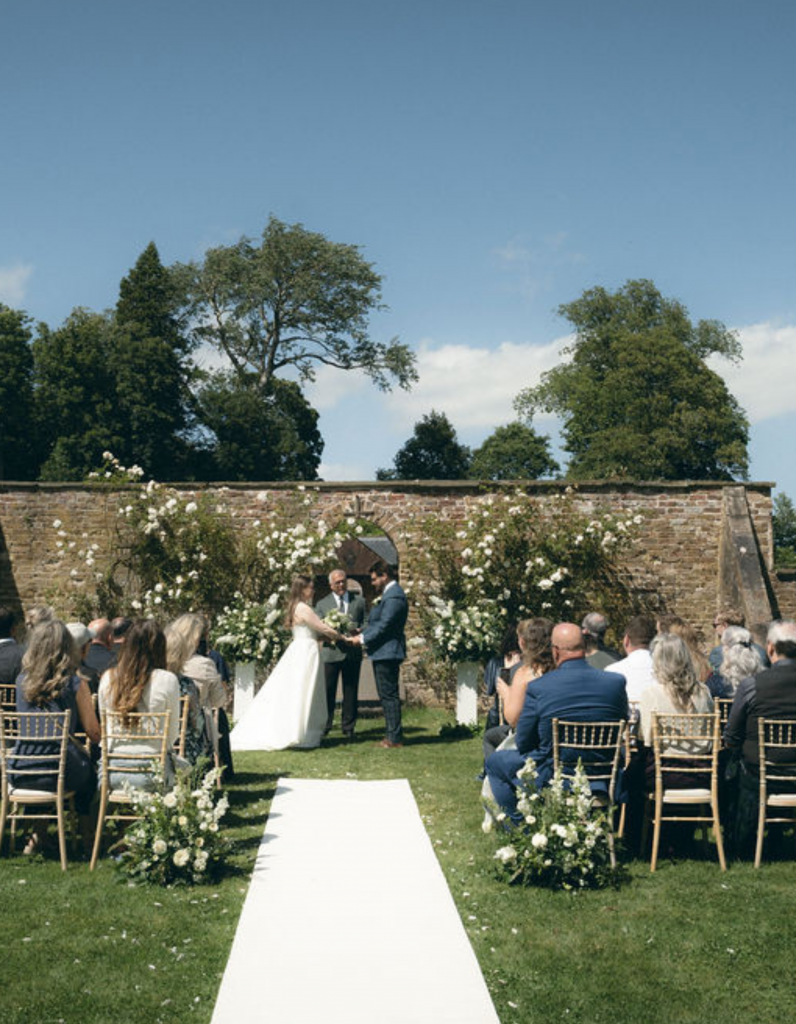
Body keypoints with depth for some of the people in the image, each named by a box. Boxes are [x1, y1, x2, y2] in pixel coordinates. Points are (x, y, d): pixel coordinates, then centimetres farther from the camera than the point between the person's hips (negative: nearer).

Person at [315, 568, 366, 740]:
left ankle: (348, 729, 14)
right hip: (330, 652, -1)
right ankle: (323, 727, 6)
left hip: (353, 653, 1)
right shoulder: (322, 604, 9)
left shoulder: (359, 601, 12)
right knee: (327, 692, -2)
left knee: (351, 692, 5)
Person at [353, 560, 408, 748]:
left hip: (387, 653, -11)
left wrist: (363, 639, -12)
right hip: (382, 652, 11)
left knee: (389, 695, -6)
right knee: (387, 696, 14)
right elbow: (375, 622, 21)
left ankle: (395, 738, -2)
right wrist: (362, 633, 9)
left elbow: (384, 626, -21)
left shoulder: (394, 596, -17)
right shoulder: (387, 594, 17)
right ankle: (392, 735, 21)